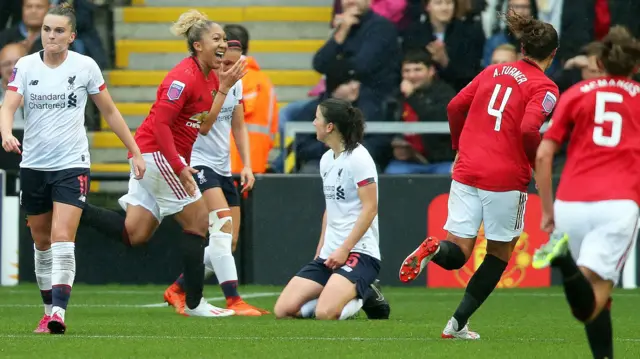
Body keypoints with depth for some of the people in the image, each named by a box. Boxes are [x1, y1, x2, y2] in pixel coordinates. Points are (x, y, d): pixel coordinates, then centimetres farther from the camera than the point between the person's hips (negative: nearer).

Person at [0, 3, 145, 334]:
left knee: (62, 239, -17)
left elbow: (109, 111, 8)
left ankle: (58, 313, -23)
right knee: (42, 243, 11)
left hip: (72, 165, -3)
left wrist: (135, 151, 8)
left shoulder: (85, 66, -3)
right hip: (33, 166, 3)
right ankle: (49, 309, 25)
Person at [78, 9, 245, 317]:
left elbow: (203, 127, 7)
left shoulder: (209, 77, 12)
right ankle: (194, 303, 0)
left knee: (134, 234, 4)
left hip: (150, 156, 9)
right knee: (198, 221, -5)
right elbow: (160, 122, -23)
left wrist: (224, 88, 3)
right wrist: (179, 168, -25)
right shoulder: (184, 77, -17)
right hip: (157, 153, -9)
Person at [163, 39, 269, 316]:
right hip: (197, 164, -9)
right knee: (223, 227, -24)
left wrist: (247, 165, 10)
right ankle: (233, 301, -28)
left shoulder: (235, 84, 9)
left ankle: (177, 290, 23)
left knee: (227, 242, 7)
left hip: (223, 168, 9)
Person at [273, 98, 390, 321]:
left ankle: (365, 296, 0)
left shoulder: (358, 158, -12)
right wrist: (321, 248, 16)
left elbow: (370, 208, -17)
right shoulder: (326, 160, 14)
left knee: (325, 314, -30)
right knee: (283, 310, -7)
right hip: (329, 253, 9)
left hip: (359, 251, -9)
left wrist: (344, 250, -20)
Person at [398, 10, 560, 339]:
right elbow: (529, 129, -20)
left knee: (457, 254, 6)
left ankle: (434, 249, -30)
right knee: (499, 254, 15)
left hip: (467, 171, 5)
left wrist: (460, 149, 23)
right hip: (507, 177, -5)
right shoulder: (544, 87, -5)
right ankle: (458, 323, 10)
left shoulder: (493, 71, 13)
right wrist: (540, 166, -4)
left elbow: (455, 107, 11)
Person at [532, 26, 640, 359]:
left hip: (570, 204, 2)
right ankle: (565, 258, -42)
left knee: (594, 301, 16)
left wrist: (547, 211, 15)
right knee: (595, 297, -15)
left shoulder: (575, 94, 14)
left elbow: (543, 156, 8)